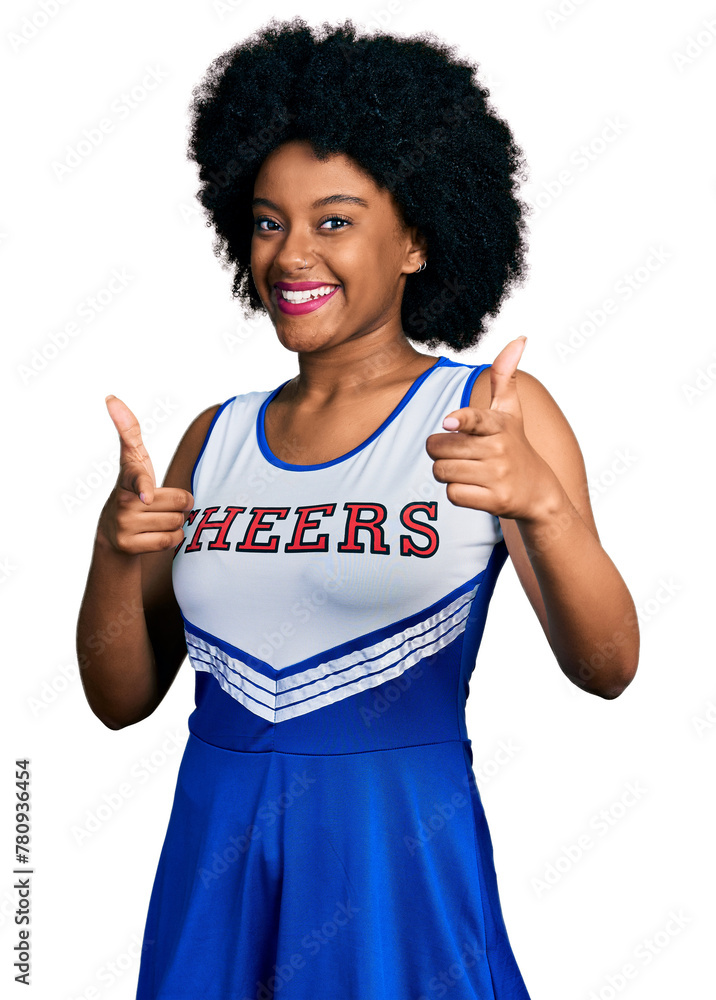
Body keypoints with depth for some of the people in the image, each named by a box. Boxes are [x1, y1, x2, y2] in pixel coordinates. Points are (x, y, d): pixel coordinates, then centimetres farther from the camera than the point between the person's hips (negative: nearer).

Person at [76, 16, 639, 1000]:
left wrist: (541, 502, -32)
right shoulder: (218, 438, 4)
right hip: (214, 857, 4)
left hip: (401, 869, -3)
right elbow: (122, 698, 5)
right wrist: (116, 555, -13)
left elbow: (606, 666, -16)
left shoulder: (493, 412, -6)